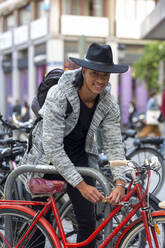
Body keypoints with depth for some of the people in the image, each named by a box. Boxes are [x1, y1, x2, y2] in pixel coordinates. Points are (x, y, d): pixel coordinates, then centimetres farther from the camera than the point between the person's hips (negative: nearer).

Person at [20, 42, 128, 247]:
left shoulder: (109, 105, -12)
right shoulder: (58, 96, -28)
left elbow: (114, 144, -11)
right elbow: (53, 148, -30)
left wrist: (120, 182, -29)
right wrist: (81, 185, -33)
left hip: (79, 158, 4)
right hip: (49, 159, -4)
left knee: (88, 223, 0)